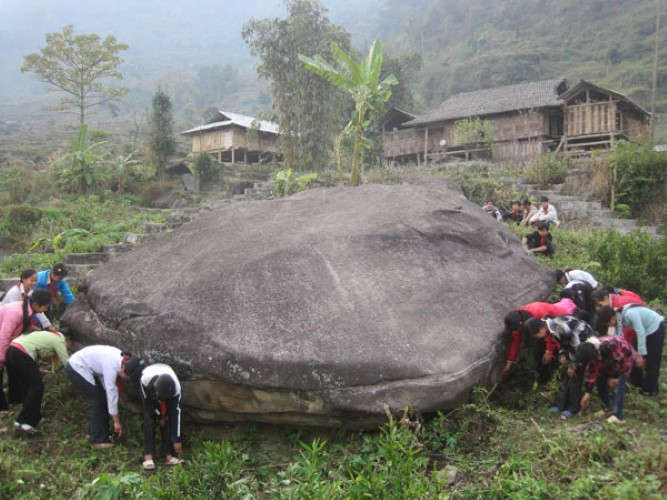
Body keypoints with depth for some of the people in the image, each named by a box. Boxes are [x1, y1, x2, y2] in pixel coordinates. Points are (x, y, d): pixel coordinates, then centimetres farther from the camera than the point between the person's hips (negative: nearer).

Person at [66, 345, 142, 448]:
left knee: (102, 399, 8)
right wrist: (117, 421, -21)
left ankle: (92, 433, 21)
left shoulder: (122, 359, -9)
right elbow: (111, 393, -28)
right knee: (96, 402, -8)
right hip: (76, 368, -8)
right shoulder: (112, 366, -33)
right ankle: (98, 441, -1)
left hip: (87, 368, 8)